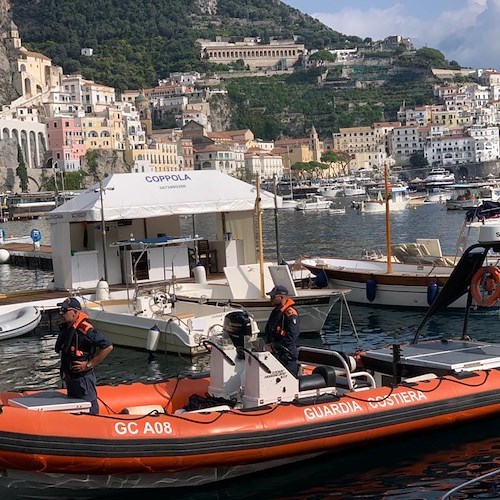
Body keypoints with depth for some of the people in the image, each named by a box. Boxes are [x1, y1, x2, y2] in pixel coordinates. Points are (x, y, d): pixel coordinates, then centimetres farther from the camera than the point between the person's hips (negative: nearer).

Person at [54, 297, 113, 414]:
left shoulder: (85, 329, -21)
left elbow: (108, 347, -24)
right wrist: (65, 371, 13)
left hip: (83, 378, -9)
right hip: (70, 377, 9)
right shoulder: (64, 328, 6)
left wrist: (89, 365, -19)